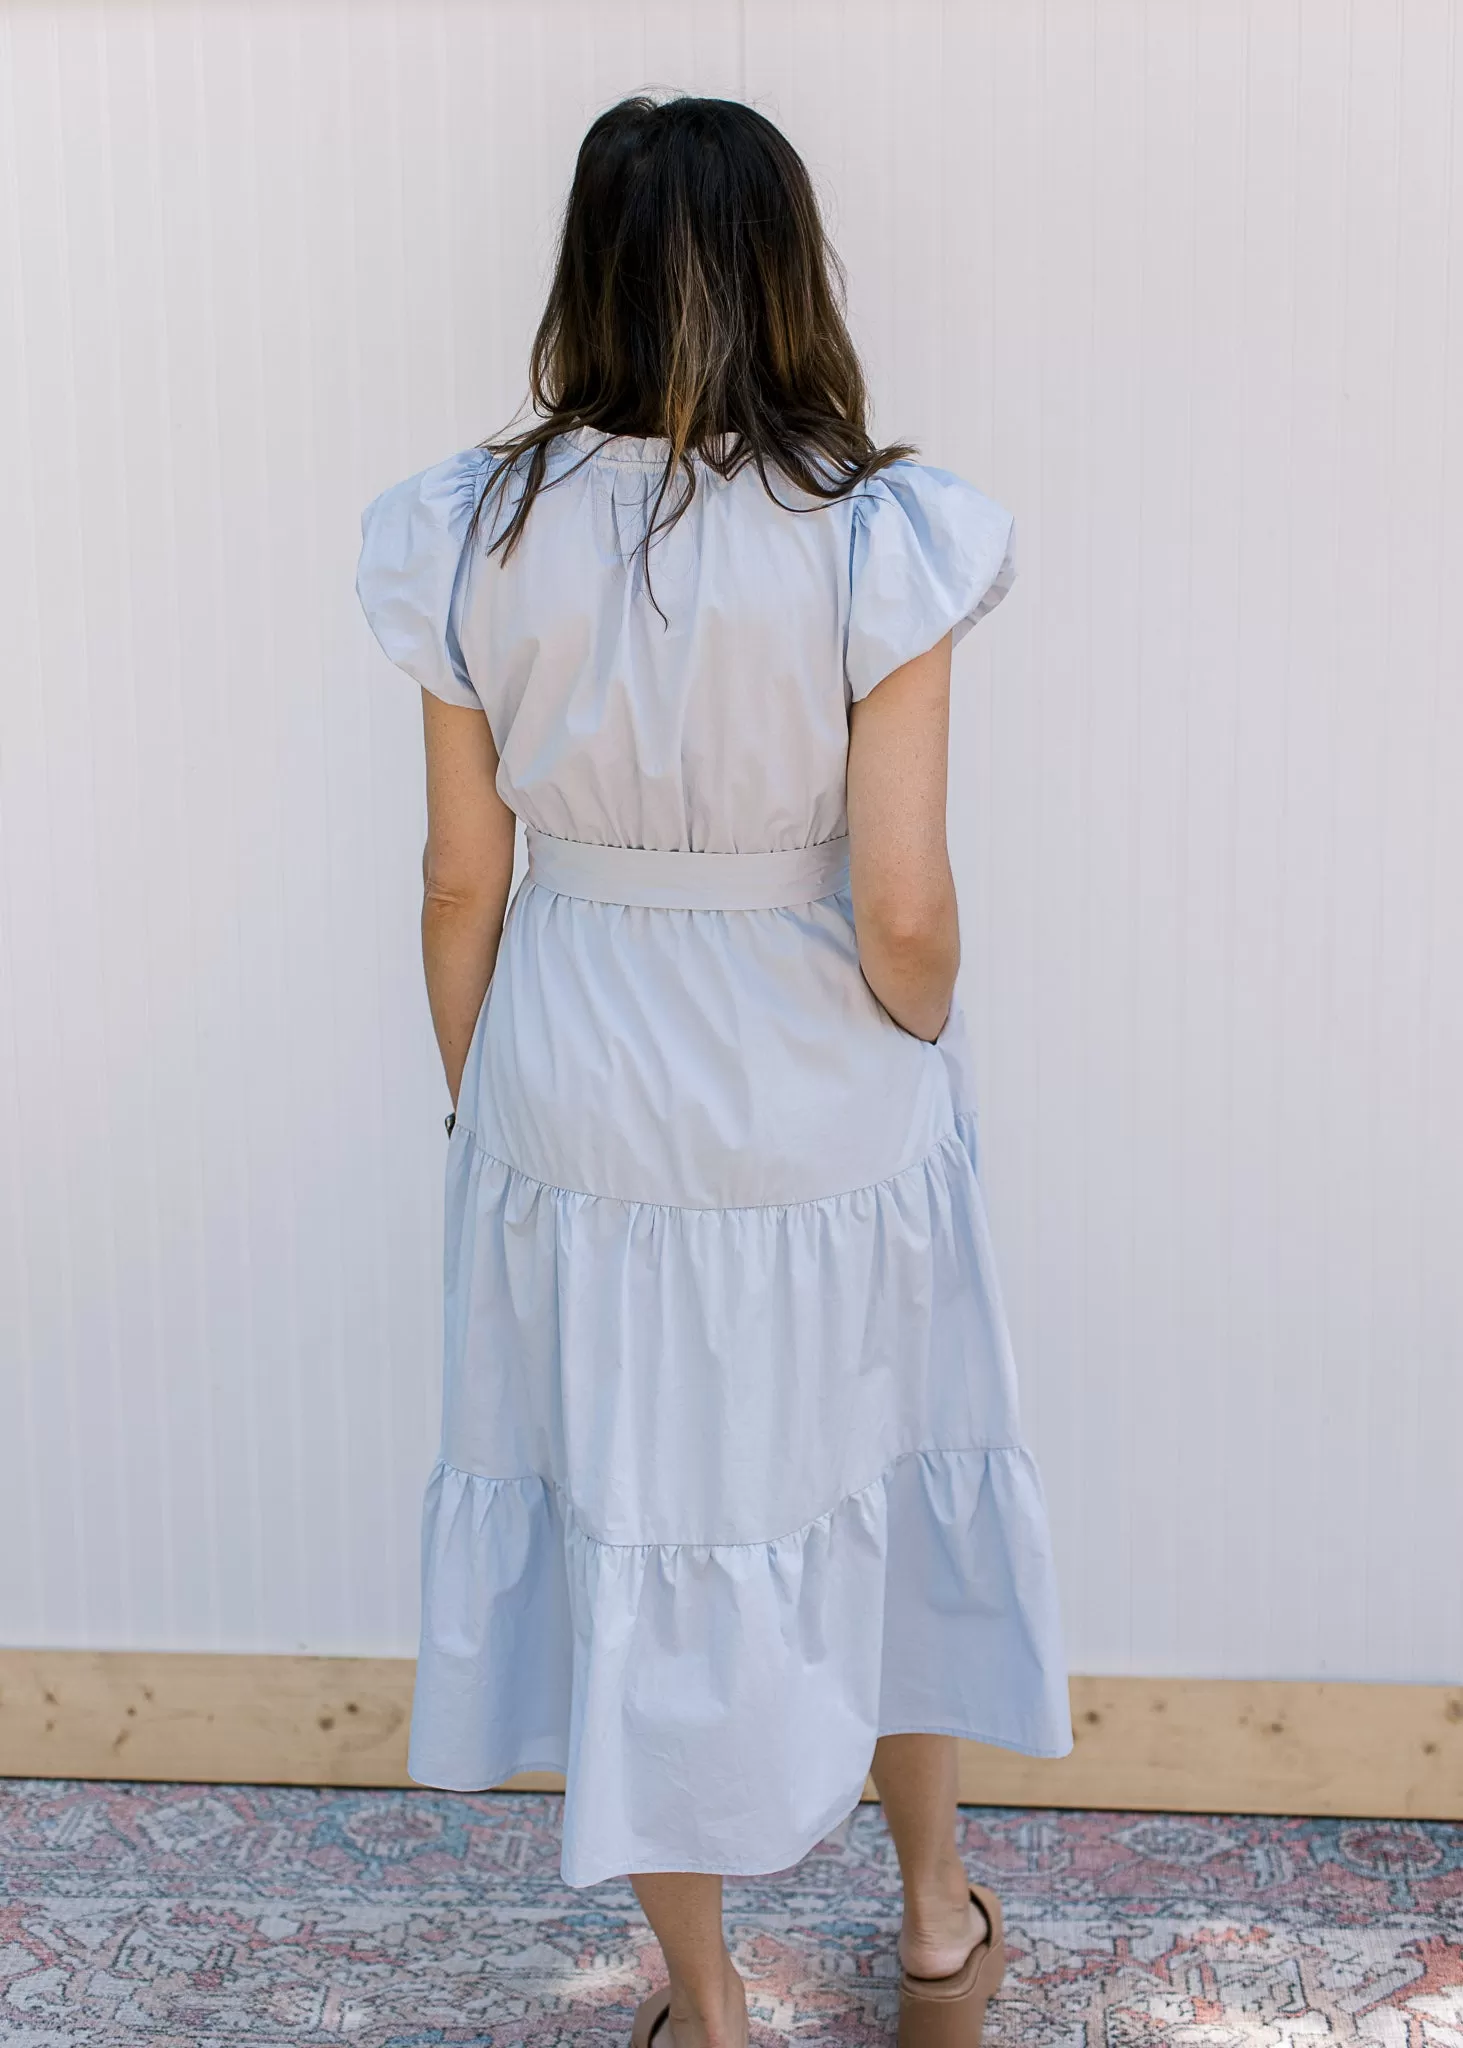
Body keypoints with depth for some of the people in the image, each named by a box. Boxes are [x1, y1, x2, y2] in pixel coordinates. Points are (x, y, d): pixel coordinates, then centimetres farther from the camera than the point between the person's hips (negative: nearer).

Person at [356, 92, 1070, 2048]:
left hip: (576, 1114, 1)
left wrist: (473, 1092, 12)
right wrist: (920, 1038, 4)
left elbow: (461, 881, -4)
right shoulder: (879, 540, -17)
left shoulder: (473, 538, -10)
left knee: (630, 1536, 17)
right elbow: (902, 909, -18)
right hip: (830, 1120, -1)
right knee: (872, 1495, 22)